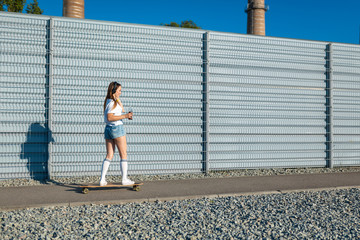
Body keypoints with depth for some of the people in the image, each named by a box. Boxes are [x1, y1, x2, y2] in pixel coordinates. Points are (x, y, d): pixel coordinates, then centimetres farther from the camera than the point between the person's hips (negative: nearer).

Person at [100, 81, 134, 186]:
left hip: (108, 129, 9)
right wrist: (125, 116, -22)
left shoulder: (109, 101, 15)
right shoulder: (112, 102, -14)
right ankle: (124, 179, 3)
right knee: (123, 154, 1)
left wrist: (118, 99, 17)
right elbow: (109, 117, -22)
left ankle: (102, 179, 5)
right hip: (117, 128, -9)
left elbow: (121, 111, 26)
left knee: (109, 156, 8)